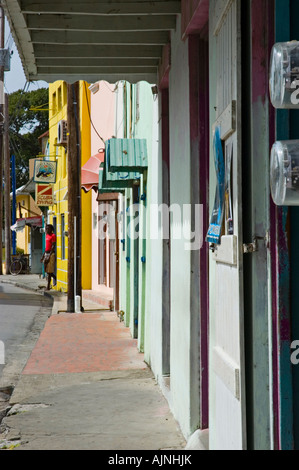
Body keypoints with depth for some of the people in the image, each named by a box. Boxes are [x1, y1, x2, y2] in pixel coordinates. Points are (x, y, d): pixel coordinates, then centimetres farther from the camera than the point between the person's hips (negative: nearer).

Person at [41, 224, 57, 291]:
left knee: (49, 271, -6)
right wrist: (43, 256, 17)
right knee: (47, 270, 11)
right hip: (46, 254, 8)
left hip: (51, 254, -8)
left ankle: (48, 286, -3)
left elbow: (53, 246, -14)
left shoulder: (53, 236, -9)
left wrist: (49, 256, -19)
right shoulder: (47, 235, 16)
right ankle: (55, 278, 33)